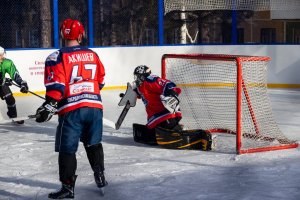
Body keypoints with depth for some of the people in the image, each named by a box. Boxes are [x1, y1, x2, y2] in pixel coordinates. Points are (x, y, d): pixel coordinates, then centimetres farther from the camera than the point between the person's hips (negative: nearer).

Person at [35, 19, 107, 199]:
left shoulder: (58, 57, -7)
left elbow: (55, 85, -14)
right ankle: (100, 177, 29)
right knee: (94, 144, 22)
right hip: (94, 106, 5)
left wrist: (49, 106, -11)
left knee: (67, 149, 0)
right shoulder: (92, 55, 11)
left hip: (71, 110, -5)